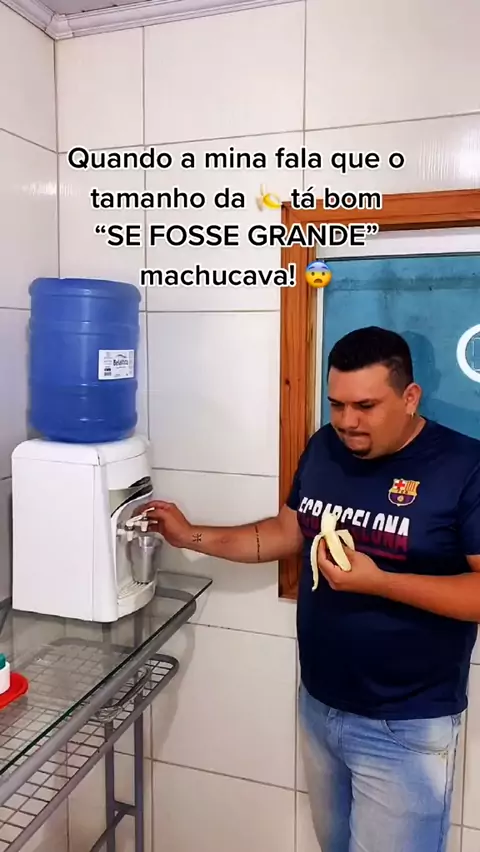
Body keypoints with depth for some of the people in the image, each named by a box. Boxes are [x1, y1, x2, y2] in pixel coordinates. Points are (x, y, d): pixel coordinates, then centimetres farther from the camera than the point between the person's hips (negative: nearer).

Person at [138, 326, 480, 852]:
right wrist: (192, 537, 3)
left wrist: (376, 581, -30)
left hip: (405, 727, -5)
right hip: (318, 704, 6)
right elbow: (287, 532, 10)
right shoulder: (324, 447, 0)